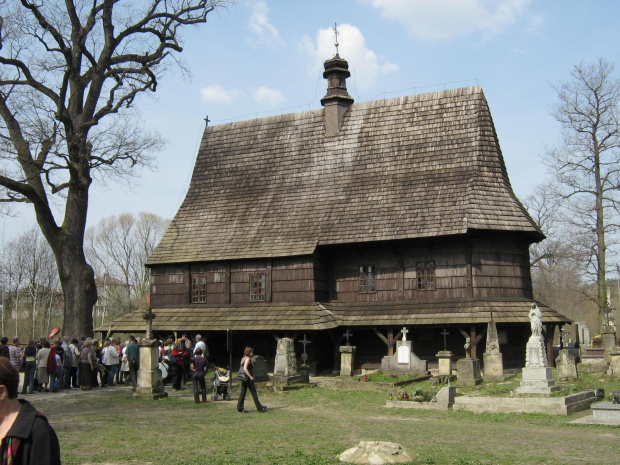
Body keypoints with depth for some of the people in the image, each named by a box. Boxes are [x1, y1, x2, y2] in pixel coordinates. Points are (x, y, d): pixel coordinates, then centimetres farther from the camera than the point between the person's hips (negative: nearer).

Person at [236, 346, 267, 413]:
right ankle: (259, 408, 3)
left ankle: (240, 408, 9)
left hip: (244, 378, 9)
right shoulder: (248, 359, -14)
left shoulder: (243, 358, 14)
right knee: (253, 391, -2)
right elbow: (245, 368, -24)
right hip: (247, 378, -9)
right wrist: (250, 377, -22)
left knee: (243, 392, 9)